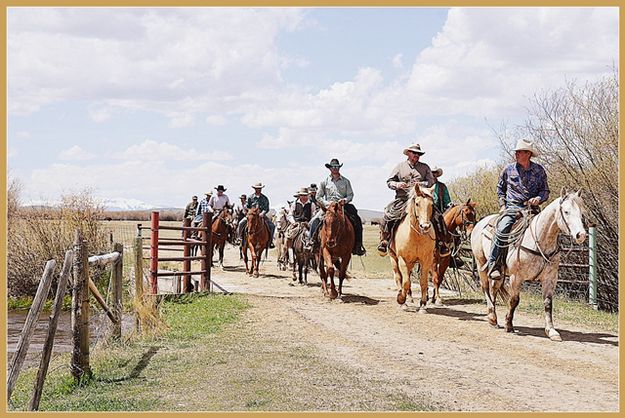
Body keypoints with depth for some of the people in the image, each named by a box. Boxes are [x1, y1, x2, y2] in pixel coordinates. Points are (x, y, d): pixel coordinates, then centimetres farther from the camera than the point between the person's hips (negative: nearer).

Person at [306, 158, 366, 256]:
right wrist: (327, 203, -9)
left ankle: (357, 245, -11)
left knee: (357, 220, -19)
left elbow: (350, 195, 9)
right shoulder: (325, 182, 7)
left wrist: (345, 200, -13)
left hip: (343, 206, 0)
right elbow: (318, 197, 8)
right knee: (315, 221, -22)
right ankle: (311, 240, -9)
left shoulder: (345, 181, 9)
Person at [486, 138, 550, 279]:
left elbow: (546, 191, 12)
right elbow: (500, 187, 21)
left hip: (532, 208, 2)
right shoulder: (509, 169, 7)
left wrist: (538, 198, -9)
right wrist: (502, 204, 9)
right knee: (502, 228, -28)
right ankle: (493, 265, -25)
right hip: (513, 207, -1)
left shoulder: (539, 170, 7)